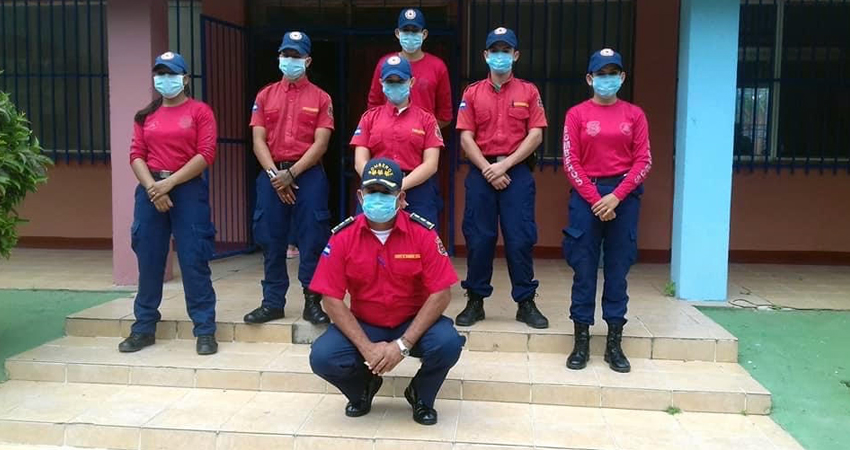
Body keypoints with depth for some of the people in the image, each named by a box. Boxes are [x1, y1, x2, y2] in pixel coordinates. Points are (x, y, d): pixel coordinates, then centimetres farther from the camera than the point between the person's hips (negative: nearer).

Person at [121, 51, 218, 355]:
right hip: (150, 190, 4)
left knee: (194, 260, -5)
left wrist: (170, 182, -13)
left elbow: (206, 154, -8)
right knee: (148, 260, 7)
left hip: (189, 190, -4)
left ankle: (205, 330, 2)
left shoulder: (200, 111, 2)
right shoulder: (145, 115, 15)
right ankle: (144, 328, 18)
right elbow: (136, 155, 7)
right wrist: (153, 187, -9)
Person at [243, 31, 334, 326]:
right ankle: (272, 302, 15)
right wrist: (275, 174, -9)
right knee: (270, 239, 5)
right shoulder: (265, 96, 12)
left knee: (312, 239, -3)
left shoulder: (320, 98, 4)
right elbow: (259, 141, 4)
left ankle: (312, 302, 7)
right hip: (272, 175, 3)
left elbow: (320, 144, -5)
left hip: (308, 175, -2)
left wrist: (291, 173, -12)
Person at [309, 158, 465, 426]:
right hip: (363, 324, 1)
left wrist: (403, 344, -22)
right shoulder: (342, 237, -10)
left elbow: (441, 294, -15)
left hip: (413, 324, -1)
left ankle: (421, 395, 6)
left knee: (448, 343, -30)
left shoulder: (423, 233, -13)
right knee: (322, 357, -24)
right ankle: (363, 388, 14)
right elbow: (332, 299, -11)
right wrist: (366, 347, -21)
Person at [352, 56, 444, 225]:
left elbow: (431, 164, -2)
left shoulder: (426, 119, 8)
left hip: (417, 190, -1)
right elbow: (360, 162, 4)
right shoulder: (369, 117, 12)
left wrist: (400, 186, -14)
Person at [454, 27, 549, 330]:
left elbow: (535, 136, -2)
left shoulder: (528, 92, 6)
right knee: (478, 238, 3)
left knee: (520, 238, -1)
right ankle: (475, 301, 14)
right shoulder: (472, 93, 8)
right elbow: (466, 138, 1)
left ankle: (526, 302, 10)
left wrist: (505, 165, -11)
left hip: (517, 172, -1)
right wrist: (488, 170, -10)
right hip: (481, 172, 1)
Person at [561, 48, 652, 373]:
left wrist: (616, 195, -10)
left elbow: (643, 161, 2)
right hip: (586, 194, -1)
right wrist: (594, 198, -10)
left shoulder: (634, 115, 7)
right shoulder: (577, 114, 4)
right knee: (584, 268, 0)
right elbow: (570, 162, -2)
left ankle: (614, 343, 12)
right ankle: (581, 342, 7)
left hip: (624, 195, 1)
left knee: (618, 268, 4)